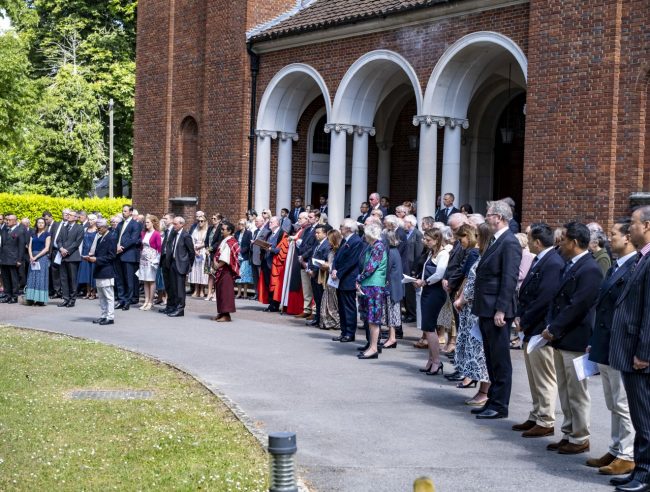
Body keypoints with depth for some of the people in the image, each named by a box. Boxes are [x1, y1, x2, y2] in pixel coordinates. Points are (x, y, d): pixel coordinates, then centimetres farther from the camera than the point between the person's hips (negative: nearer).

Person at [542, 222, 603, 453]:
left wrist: (554, 329, -15)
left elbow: (577, 306, -21)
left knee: (577, 393, 1)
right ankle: (569, 434, 25)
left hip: (575, 341, -9)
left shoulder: (589, 270, -17)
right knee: (565, 391, 16)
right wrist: (550, 327, 5)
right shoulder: (568, 266, 12)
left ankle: (580, 439, 10)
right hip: (560, 339, 9)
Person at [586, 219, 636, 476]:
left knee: (624, 406, -1)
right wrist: (594, 342, 16)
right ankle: (616, 451, 24)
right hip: (605, 349, 10)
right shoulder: (615, 268, 15)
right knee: (614, 406, 16)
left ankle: (627, 457, 7)